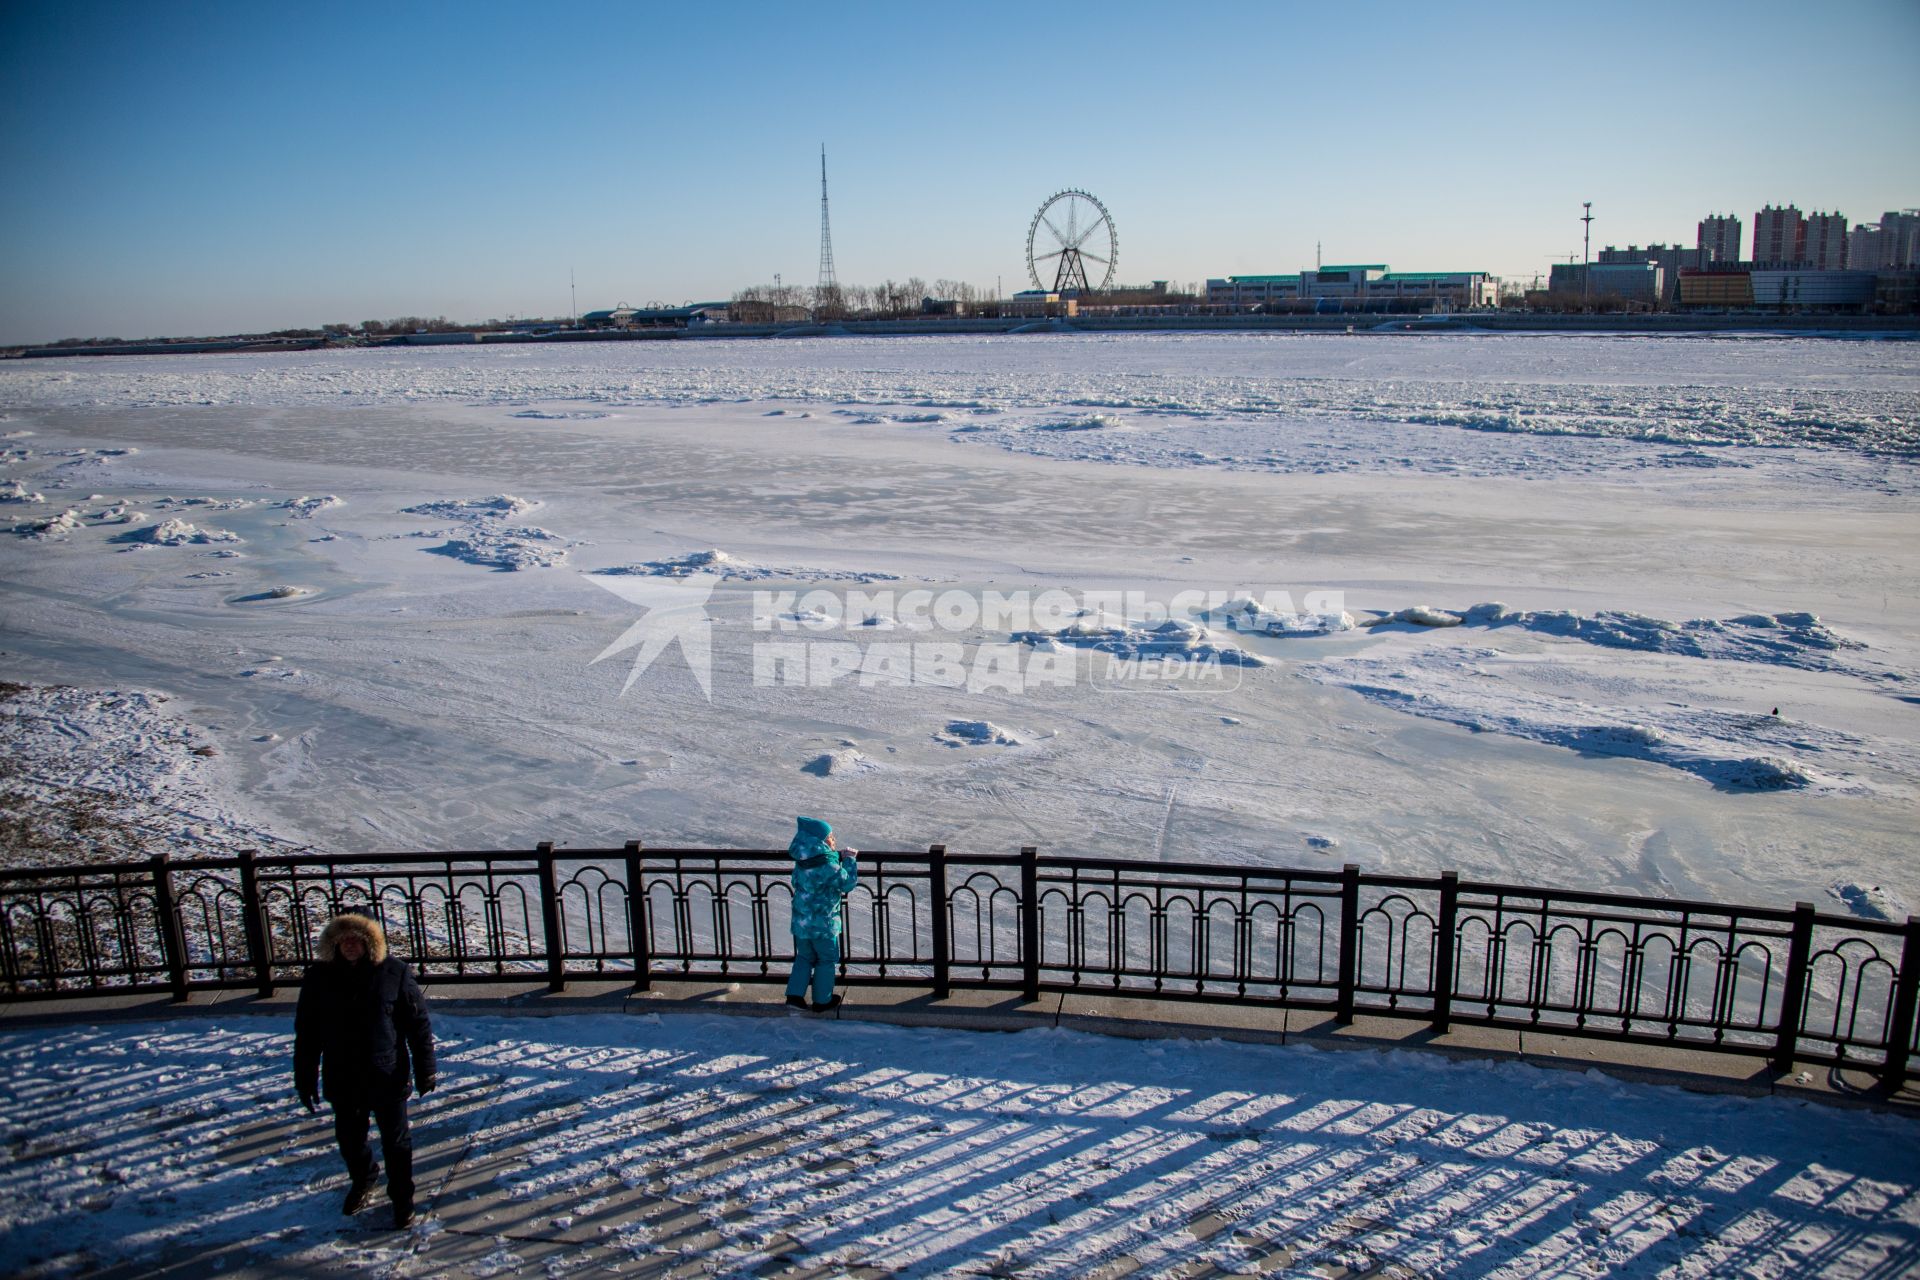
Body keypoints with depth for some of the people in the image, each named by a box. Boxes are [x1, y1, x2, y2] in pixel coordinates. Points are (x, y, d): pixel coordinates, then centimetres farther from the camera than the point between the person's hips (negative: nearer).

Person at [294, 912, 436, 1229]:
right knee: (349, 1138, 20)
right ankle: (361, 1181, 49)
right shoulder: (319, 978, -6)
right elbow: (306, 1034, 3)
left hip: (388, 1078, -2)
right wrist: (304, 1080, 4)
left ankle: (402, 1197, 30)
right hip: (342, 1081, 3)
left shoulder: (394, 973, -12)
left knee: (396, 1141, 9)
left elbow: (418, 1024, -5)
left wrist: (425, 1070, -5)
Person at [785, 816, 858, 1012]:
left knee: (804, 957, 23)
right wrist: (848, 860, -9)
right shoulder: (827, 865, -25)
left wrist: (839, 856, 3)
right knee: (827, 960, 13)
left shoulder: (802, 860, 0)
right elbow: (846, 883, -17)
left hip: (801, 922, 6)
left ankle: (795, 994, 18)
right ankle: (822, 1000, 22)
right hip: (823, 924, -6)